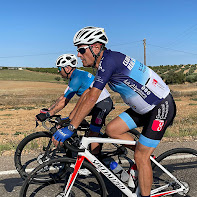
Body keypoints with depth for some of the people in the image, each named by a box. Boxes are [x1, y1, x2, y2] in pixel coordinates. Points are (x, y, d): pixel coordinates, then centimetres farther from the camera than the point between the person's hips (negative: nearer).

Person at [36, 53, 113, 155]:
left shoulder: (77, 78, -21)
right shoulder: (75, 76, 10)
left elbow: (63, 102, -21)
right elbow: (63, 97, 12)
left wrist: (47, 114, -18)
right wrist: (48, 110, 8)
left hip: (104, 103, -10)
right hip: (94, 103, 10)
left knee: (93, 134, -11)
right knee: (72, 117, 7)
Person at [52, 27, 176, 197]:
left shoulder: (109, 60, -23)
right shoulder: (104, 63, 6)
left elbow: (91, 99, -28)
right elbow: (88, 95, 11)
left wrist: (70, 128, -24)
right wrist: (70, 118, 11)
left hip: (162, 107, -9)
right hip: (144, 107, 9)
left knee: (141, 157, -4)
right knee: (112, 129, 2)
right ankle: (145, 154, 18)